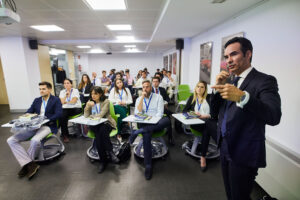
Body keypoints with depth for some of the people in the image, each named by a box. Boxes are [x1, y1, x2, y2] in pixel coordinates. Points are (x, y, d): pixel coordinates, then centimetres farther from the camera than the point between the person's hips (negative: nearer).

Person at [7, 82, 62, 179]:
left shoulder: (56, 100, 2)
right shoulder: (37, 100, 21)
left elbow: (58, 114, -10)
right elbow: (29, 112, 16)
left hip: (48, 126, -6)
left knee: (35, 141, -35)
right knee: (11, 140, -10)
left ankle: (25, 164, -5)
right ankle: (30, 164, -15)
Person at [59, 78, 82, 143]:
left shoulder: (75, 90, 3)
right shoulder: (62, 92, 14)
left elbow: (74, 101, -9)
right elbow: (62, 102, -1)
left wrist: (66, 102, 1)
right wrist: (66, 95, -7)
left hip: (76, 108, -2)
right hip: (65, 109, 3)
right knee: (62, 117, -28)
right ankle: (65, 135, -14)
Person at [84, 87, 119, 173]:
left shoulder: (106, 102, -2)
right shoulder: (91, 102, 13)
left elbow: (100, 115, -13)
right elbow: (86, 115, 2)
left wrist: (91, 116, 0)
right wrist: (87, 106, -12)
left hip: (106, 123, -2)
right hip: (94, 125, 3)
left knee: (102, 130, -36)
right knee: (98, 135, -28)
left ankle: (110, 152, -21)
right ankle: (103, 160, -18)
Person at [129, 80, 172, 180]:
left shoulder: (158, 97, 8)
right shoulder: (139, 99, 15)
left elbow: (160, 113, -2)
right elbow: (137, 113, -2)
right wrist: (142, 98, -5)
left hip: (156, 122, 0)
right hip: (144, 123, 0)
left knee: (167, 120, -34)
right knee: (146, 133, -34)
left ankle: (137, 132, -32)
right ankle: (148, 165, -24)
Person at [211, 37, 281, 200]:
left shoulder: (265, 81, -12)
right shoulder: (230, 82, 9)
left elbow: (274, 117, -27)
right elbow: (214, 112, 6)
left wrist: (242, 97, -42)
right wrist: (217, 87, -8)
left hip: (245, 153, -6)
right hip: (225, 148, 7)